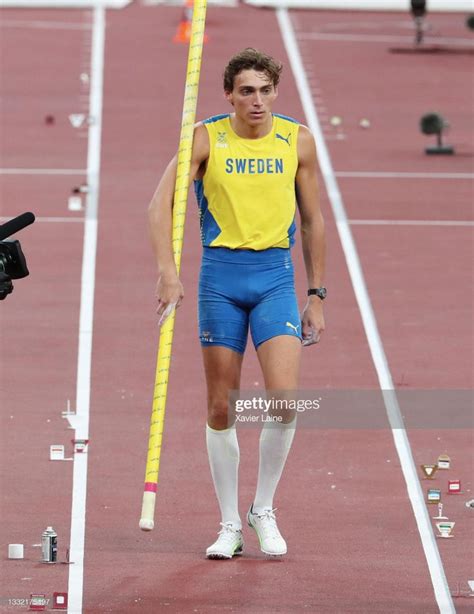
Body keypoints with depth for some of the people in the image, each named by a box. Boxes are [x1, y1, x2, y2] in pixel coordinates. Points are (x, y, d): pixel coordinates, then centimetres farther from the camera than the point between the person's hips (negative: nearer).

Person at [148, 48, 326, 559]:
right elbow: (161, 203, -8)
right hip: (220, 275, -1)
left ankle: (263, 511, 5)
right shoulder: (206, 139, -3)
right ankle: (230, 526, 14)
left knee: (284, 397, -14)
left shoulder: (297, 141, 2)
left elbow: (312, 219, 11)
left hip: (276, 275, 1)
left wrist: (316, 295, 9)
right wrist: (167, 271, -22)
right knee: (220, 408, 3)